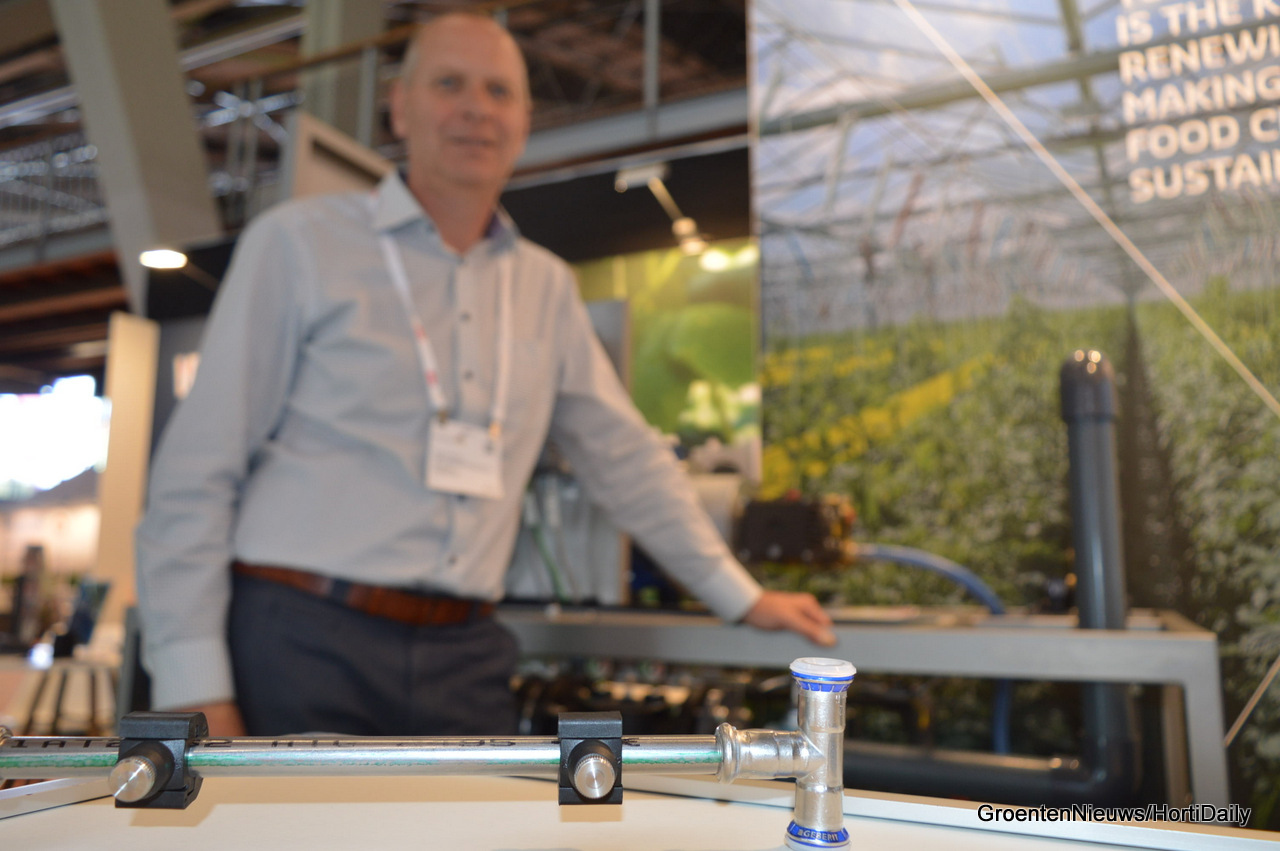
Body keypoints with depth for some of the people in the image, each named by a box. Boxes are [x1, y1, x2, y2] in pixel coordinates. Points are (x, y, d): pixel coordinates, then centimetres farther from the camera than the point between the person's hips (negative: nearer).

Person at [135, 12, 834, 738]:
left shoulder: (547, 287, 11)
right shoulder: (300, 242, -1)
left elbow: (625, 456, 16)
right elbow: (197, 473, -3)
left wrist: (744, 598, 17)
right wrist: (195, 688, -10)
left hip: (463, 662, 4)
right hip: (301, 648, -3)